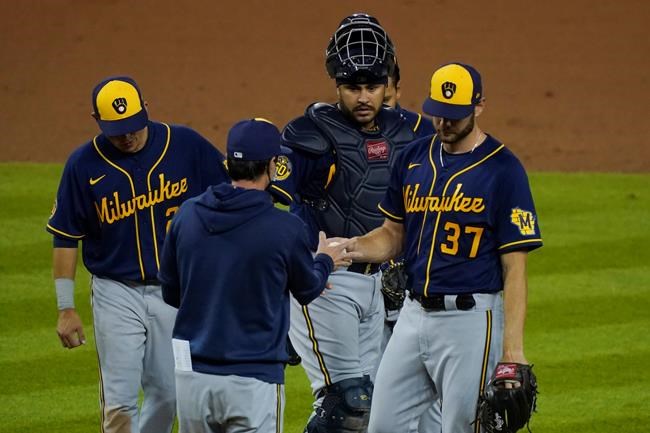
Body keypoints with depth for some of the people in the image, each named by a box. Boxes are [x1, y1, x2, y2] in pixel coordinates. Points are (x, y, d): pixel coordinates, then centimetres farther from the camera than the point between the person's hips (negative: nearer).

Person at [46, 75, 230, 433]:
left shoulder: (186, 146, -7)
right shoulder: (83, 165, -7)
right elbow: (66, 238, 0)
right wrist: (65, 309, -1)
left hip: (177, 292, 1)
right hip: (116, 294, -1)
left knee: (168, 394, 9)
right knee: (119, 400, -4)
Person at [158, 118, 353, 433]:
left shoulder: (187, 215, 0)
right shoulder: (286, 229, -11)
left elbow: (171, 293, 11)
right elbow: (308, 290, 8)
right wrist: (325, 261, 30)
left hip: (192, 373, 4)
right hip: (253, 379, -4)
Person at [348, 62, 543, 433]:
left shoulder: (503, 170, -10)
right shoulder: (414, 158, 9)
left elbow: (515, 267, -11)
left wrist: (513, 351, -16)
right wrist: (348, 248, -3)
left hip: (471, 319, -7)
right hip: (413, 314, 7)